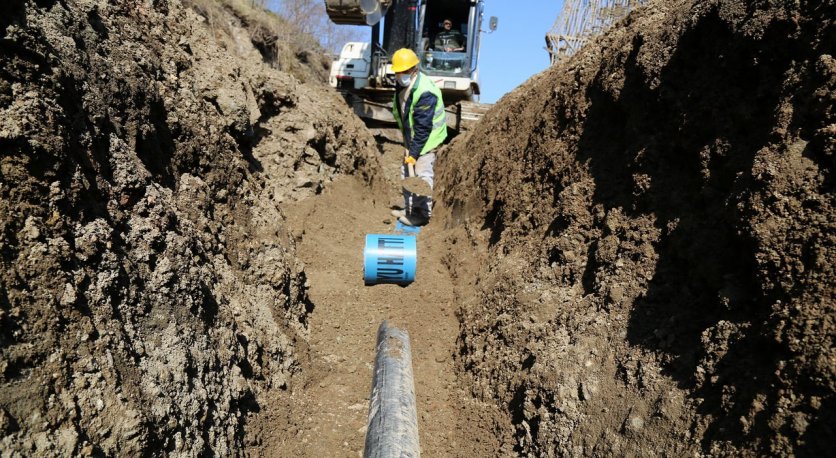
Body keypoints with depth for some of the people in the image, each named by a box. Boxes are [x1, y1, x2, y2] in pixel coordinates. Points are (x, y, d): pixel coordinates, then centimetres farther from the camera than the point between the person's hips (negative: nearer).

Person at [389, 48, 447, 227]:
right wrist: (408, 146, 14)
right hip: (411, 136, 10)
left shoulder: (425, 93, -28)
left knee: (422, 175, -9)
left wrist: (414, 153, -25)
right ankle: (410, 209, 28)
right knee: (407, 173, 15)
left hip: (427, 138, -10)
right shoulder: (403, 84, 1)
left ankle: (422, 214, 1)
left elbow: (423, 128, -28)